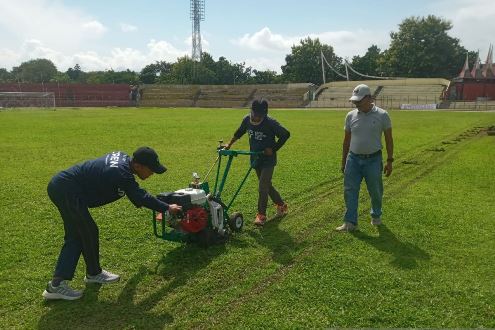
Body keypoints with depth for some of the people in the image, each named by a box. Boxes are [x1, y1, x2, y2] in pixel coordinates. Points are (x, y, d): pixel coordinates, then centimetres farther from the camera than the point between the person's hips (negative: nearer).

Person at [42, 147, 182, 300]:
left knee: (75, 236, 12)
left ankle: (57, 283, 12)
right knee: (89, 233, 3)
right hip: (67, 191, -10)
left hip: (59, 186, 10)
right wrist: (167, 208, -3)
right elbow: (142, 198, -15)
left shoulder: (123, 157, 2)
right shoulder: (121, 175, -25)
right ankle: (94, 273, 24)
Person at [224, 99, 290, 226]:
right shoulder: (247, 119, -4)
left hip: (268, 159, -6)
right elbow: (239, 132, 15)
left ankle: (261, 215, 1)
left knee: (262, 187, -10)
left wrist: (273, 149, -16)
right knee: (266, 185, 15)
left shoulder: (270, 123, -20)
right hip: (255, 159, 6)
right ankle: (281, 205, 35)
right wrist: (229, 144, 12)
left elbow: (286, 134, -14)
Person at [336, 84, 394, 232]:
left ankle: (376, 216, 34)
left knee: (375, 191, 10)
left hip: (373, 160, -2)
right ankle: (350, 222, 4)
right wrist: (343, 162, 11)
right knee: (349, 190, -2)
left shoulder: (382, 115, -5)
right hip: (353, 159, 2)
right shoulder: (350, 116, 3)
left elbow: (389, 139, 0)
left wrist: (389, 161, -3)